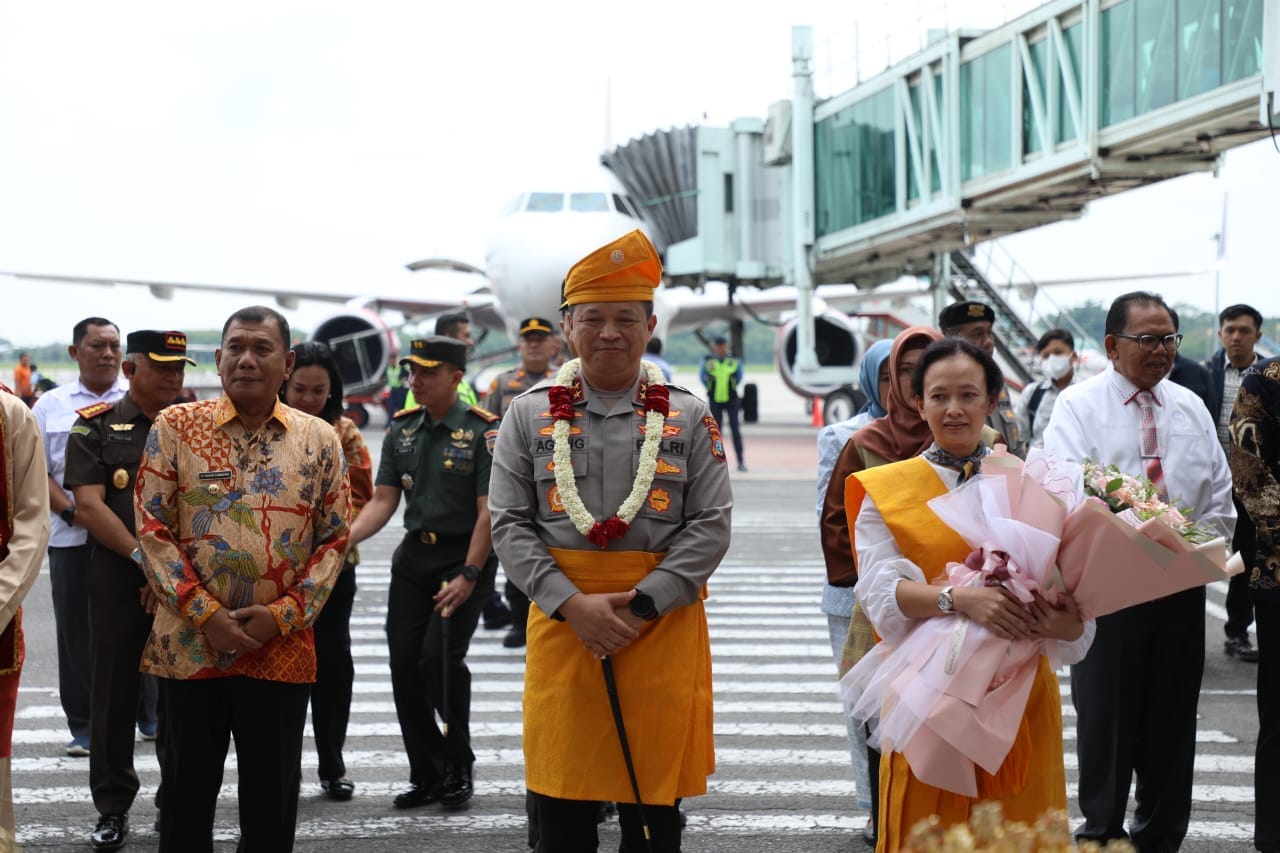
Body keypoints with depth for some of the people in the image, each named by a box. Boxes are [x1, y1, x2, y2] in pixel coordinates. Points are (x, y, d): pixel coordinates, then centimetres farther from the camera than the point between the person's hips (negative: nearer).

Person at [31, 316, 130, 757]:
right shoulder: (51, 405, 8)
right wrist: (70, 512, -10)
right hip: (72, 538, 1)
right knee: (77, 633, 5)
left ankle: (150, 713, 20)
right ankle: (83, 726, 14)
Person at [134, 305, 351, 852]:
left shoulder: (320, 440, 5)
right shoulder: (175, 427, 1)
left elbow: (335, 539, 5)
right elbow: (152, 528, -3)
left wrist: (282, 615, -9)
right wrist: (204, 614, -12)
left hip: (281, 649, 1)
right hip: (189, 643, -1)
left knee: (273, 797, 8)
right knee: (187, 788, 9)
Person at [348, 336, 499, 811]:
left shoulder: (483, 432, -9)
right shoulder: (401, 430, 8)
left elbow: (488, 511, -13)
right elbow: (383, 501, 6)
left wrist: (468, 576, -20)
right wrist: (344, 539, -11)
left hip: (465, 558, -6)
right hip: (413, 558, 6)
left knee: (440, 657, -16)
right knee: (404, 663, 2)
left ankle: (458, 768, 5)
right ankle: (427, 776, 15)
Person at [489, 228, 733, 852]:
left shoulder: (687, 417, 4)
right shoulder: (531, 414, 5)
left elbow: (711, 526, -2)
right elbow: (509, 524, 1)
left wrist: (640, 603, -13)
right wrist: (573, 604, -12)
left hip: (663, 628, 0)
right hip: (560, 621, 0)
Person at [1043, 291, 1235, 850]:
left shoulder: (1191, 408, 11)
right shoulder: (1079, 406, -4)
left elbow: (1219, 494, 12)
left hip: (1182, 587, 4)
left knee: (1171, 719, 10)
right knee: (1106, 715, 2)